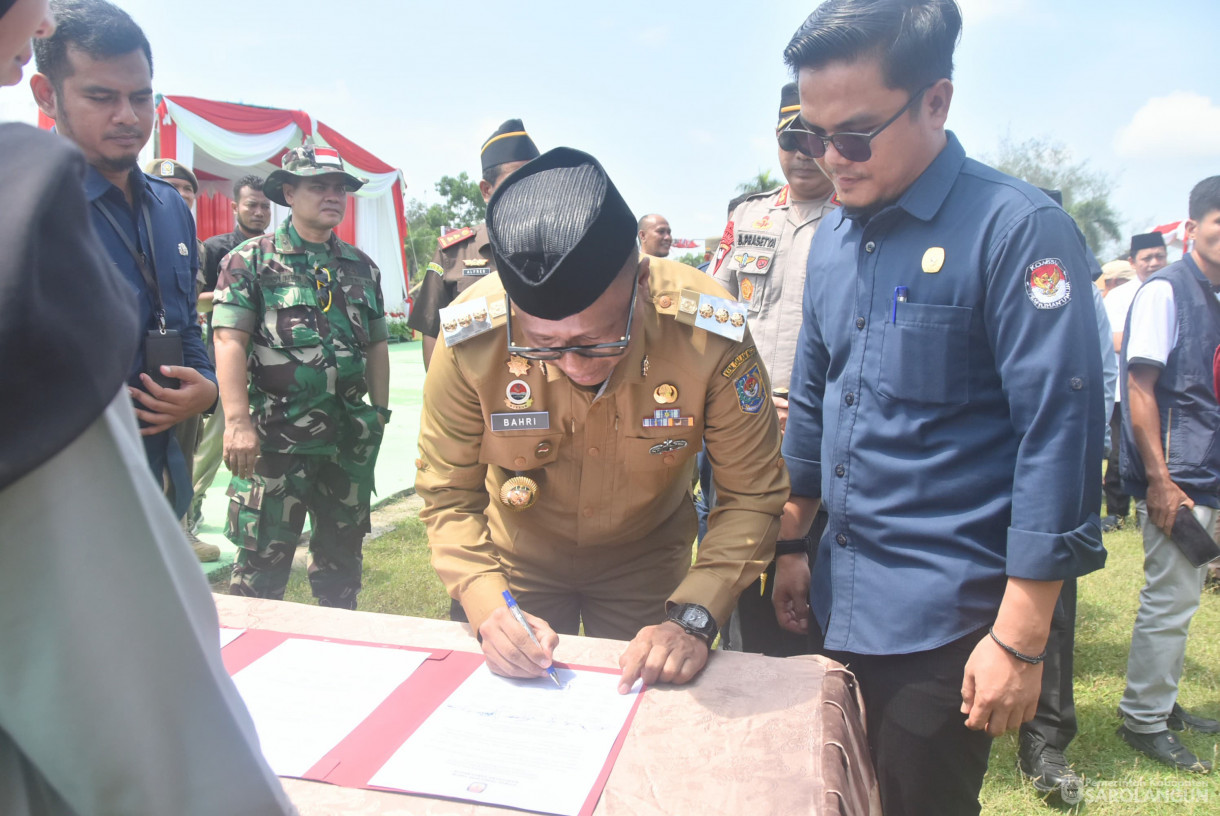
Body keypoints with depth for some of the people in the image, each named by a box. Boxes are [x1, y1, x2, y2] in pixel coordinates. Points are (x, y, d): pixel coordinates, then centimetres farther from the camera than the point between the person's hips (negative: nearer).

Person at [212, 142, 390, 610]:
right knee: (263, 559, 0)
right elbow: (229, 342, -10)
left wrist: (380, 411, 12)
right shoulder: (251, 260, -2)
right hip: (275, 437, -5)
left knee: (343, 555, 16)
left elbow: (377, 345, 17)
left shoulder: (361, 267, 13)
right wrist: (238, 422, -19)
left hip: (350, 439, 5)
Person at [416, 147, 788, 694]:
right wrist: (487, 604, -32)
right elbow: (447, 496, -17)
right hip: (520, 560, 0)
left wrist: (693, 617, -32)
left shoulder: (711, 335, -31)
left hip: (645, 563, 1)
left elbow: (752, 495, -21)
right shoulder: (469, 340, -30)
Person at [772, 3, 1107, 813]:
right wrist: (791, 544, 16)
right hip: (840, 599, 6)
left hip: (945, 620, -6)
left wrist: (1020, 641, -16)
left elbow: (1059, 439, -17)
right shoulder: (833, 236, 6)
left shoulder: (1019, 230, -15)